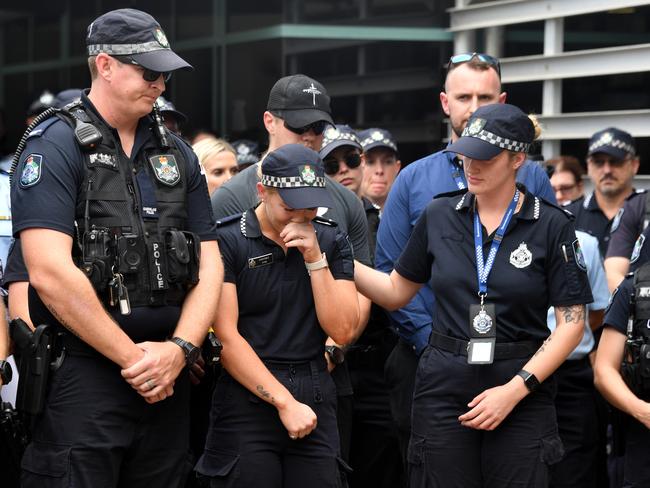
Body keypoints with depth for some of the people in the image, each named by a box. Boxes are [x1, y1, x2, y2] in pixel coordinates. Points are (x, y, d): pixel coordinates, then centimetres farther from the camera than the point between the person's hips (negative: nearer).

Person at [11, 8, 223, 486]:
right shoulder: (55, 146, -6)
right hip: (82, 372, -6)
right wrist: (133, 358, -12)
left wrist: (179, 350, -7)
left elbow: (209, 264, 11)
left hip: (169, 375, 6)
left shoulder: (177, 154, 14)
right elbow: (51, 274, -16)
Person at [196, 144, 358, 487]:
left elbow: (343, 330, 1)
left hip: (315, 401, 3)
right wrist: (285, 402, -12)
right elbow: (226, 337, -10)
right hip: (248, 397, -3)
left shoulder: (330, 241, 9)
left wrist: (314, 258, -7)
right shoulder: (227, 240, -4)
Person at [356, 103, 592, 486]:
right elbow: (396, 292, 14)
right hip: (445, 387, 2)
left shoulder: (552, 225, -4)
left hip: (523, 392, -2)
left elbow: (572, 322, -5)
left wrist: (514, 390, -14)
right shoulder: (439, 217, 5)